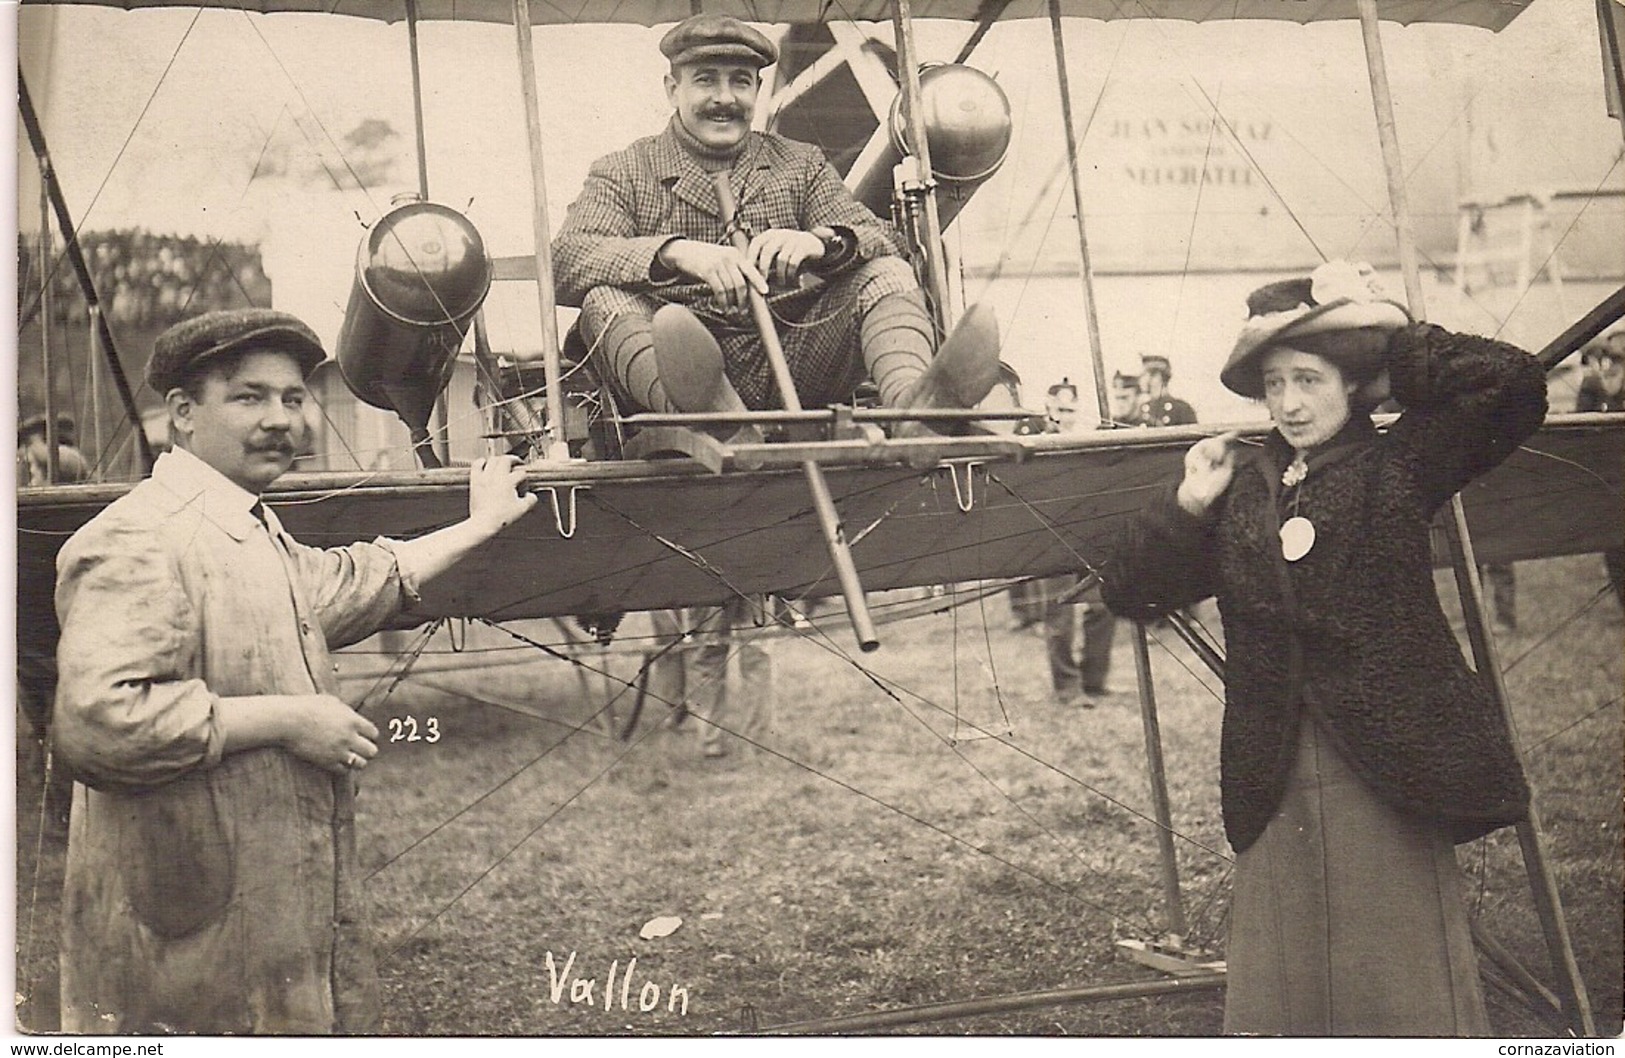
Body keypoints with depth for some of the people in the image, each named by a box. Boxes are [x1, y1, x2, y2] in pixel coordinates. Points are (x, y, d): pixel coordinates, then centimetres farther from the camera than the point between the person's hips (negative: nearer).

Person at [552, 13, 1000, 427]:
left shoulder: (801, 166, 22)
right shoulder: (623, 173, 14)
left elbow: (884, 243, 7)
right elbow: (566, 259, -6)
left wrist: (821, 241, -18)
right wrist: (677, 252, -24)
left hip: (792, 365, 2)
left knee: (887, 275, -14)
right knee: (607, 300, -26)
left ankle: (912, 400, -48)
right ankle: (708, 410, -59)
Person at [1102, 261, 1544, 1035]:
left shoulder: (1397, 468, 0)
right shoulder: (1238, 488, 8)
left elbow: (1515, 387, -10)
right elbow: (1130, 592, 8)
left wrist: (1395, 332, -7)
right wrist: (1187, 504, -4)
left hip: (1386, 773, -3)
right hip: (1273, 785, 3)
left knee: (1400, 989, 5)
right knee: (1273, 996, 10)